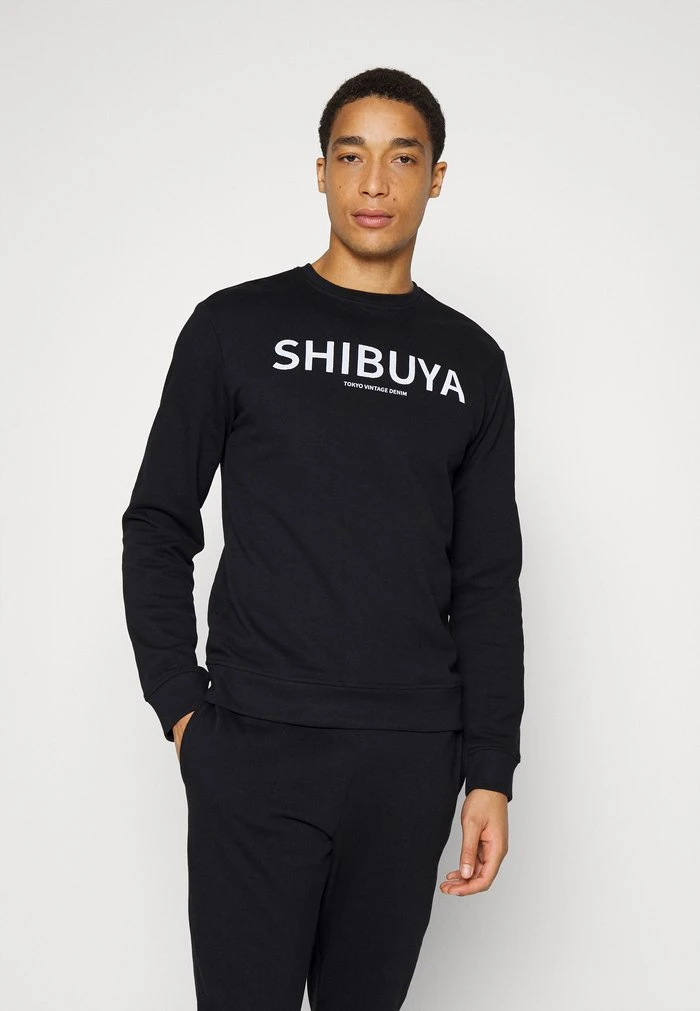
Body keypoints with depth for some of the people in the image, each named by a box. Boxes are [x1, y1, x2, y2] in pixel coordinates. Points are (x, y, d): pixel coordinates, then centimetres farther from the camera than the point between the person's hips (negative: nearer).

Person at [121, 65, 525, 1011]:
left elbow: (486, 580, 8)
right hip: (253, 752, -2)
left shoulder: (471, 360, 9)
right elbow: (158, 525, 4)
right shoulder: (237, 326, 2)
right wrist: (178, 702, -5)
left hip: (412, 759, 2)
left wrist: (491, 772, 4)